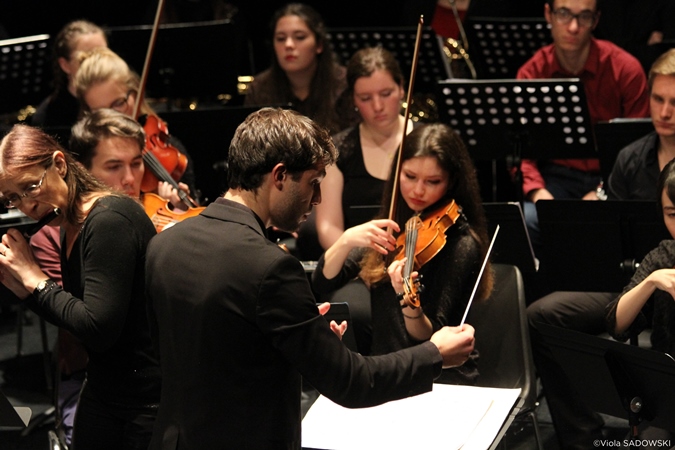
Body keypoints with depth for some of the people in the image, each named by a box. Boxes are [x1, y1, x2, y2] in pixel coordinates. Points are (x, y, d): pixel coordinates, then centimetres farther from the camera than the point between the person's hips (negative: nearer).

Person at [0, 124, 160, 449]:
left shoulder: (110, 220, -21)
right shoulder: (70, 228, 7)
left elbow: (98, 330, -26)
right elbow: (70, 316, 13)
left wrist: (34, 278, -16)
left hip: (145, 403, -9)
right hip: (101, 393, 9)